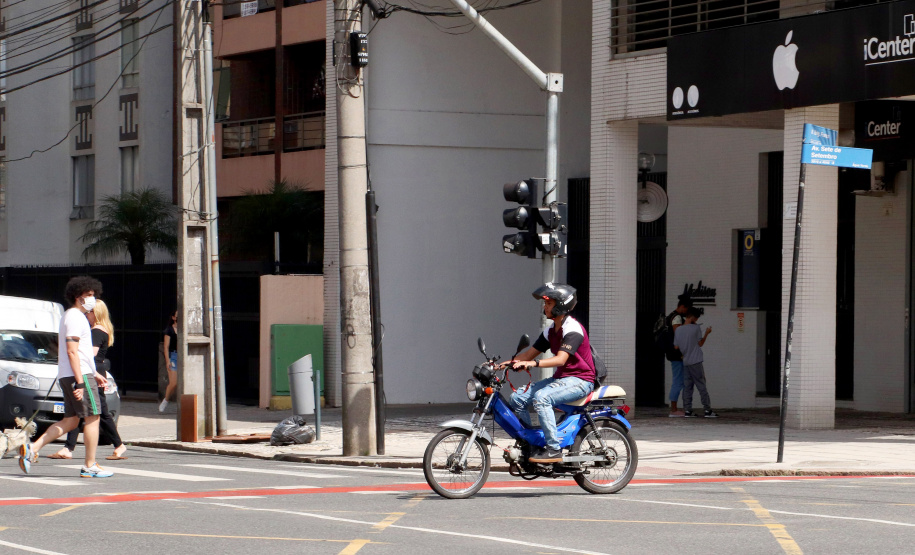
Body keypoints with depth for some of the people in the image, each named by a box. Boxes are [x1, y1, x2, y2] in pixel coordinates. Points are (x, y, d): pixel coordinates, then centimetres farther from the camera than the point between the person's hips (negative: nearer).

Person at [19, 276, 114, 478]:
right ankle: (90, 466, -3)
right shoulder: (75, 317, -11)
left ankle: (33, 448, 2)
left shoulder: (72, 316, 22)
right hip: (78, 375, -10)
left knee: (70, 421, 10)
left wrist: (95, 374, 27)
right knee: (92, 418, -5)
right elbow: (72, 352, -19)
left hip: (67, 377, 10)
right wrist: (80, 382, -23)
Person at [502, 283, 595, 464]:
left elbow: (561, 359, -30)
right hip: (561, 378, 9)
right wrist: (504, 364, -1)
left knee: (541, 398, -33)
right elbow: (530, 353, 13)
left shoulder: (572, 329, -18)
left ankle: (554, 449, -30)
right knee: (517, 397, -4)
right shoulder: (550, 330, 11)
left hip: (580, 380, -9)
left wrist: (533, 363, -42)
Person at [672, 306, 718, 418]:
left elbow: (676, 347, 6)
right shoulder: (695, 328, -10)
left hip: (685, 363, 5)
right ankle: (708, 410, 0)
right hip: (695, 362, -5)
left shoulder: (678, 330, 4)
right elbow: (700, 343, -1)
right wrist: (706, 333, 11)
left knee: (687, 387, 7)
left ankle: (687, 410, 3)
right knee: (701, 386, -1)